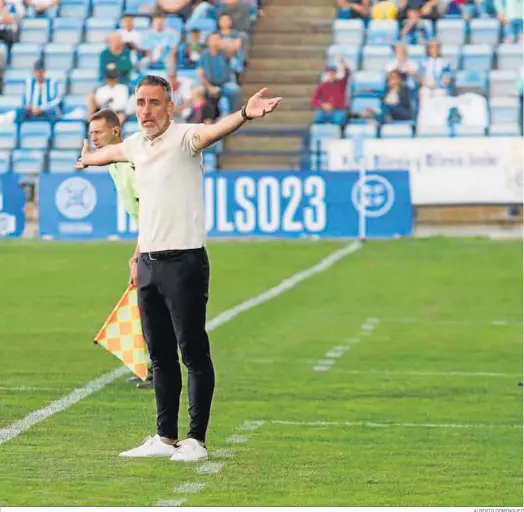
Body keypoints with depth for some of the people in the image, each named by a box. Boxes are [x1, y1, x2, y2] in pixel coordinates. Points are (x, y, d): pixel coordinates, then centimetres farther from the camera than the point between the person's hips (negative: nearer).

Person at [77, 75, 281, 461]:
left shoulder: (183, 137, -10)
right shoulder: (135, 145, 12)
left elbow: (214, 131, -32)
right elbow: (112, 152, 37)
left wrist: (245, 114, -54)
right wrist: (86, 159, 59)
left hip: (184, 262, -7)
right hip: (148, 263, 7)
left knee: (193, 352, -4)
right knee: (160, 355, 11)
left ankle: (196, 440, 1)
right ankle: (166, 438, 18)